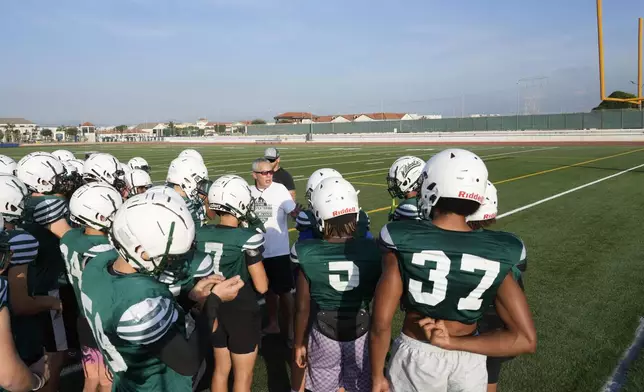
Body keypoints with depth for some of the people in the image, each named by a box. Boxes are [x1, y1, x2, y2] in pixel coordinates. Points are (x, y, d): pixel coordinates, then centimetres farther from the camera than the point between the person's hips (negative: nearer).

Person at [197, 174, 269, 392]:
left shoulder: (201, 234, -5)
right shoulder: (247, 238, -22)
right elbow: (261, 286, -16)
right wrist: (260, 272, 3)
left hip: (214, 309, 6)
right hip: (243, 313, -5)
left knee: (221, 368, 23)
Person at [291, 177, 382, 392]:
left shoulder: (306, 254, -17)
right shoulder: (372, 250, -16)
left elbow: (302, 307, -8)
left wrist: (299, 343, 7)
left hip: (324, 333, 0)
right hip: (362, 332, 1)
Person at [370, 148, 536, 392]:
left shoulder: (402, 243, -19)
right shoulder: (496, 255, -12)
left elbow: (381, 324, -16)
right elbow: (526, 340, -13)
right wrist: (453, 342, -12)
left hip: (417, 357, -1)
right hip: (470, 362, 2)